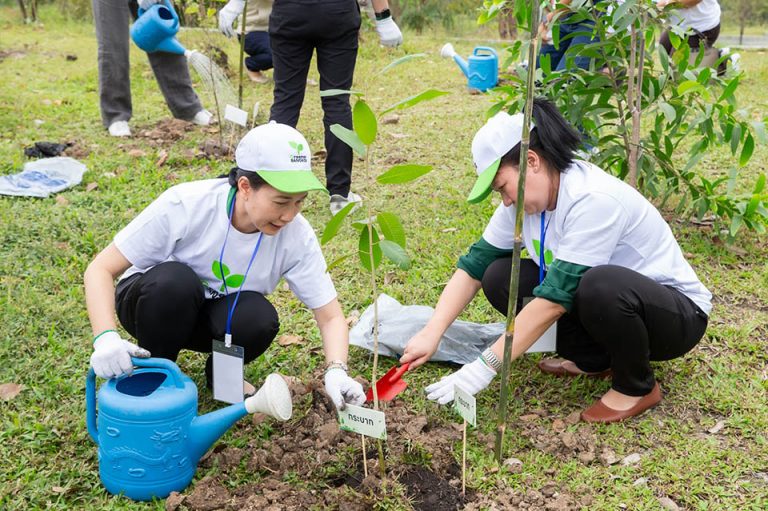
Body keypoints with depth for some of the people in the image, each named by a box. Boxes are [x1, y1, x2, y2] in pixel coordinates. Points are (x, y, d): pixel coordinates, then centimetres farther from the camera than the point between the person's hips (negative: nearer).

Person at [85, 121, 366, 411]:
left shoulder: (297, 236, -22)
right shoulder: (184, 205, -30)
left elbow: (330, 316, -15)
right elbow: (101, 269, -24)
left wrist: (336, 371, -35)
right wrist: (106, 337, -41)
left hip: (217, 316, 2)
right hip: (152, 299, -1)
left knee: (260, 318, -31)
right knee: (175, 281, -35)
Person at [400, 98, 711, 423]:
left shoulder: (594, 200, -30)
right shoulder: (525, 199, -7)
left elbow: (555, 298, -34)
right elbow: (474, 265, -6)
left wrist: (485, 366, -32)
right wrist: (431, 334, -18)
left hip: (676, 314, -7)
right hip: (607, 305, 7)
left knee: (602, 285, -40)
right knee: (500, 278, -10)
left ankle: (637, 387, -10)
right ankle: (594, 360, 5)